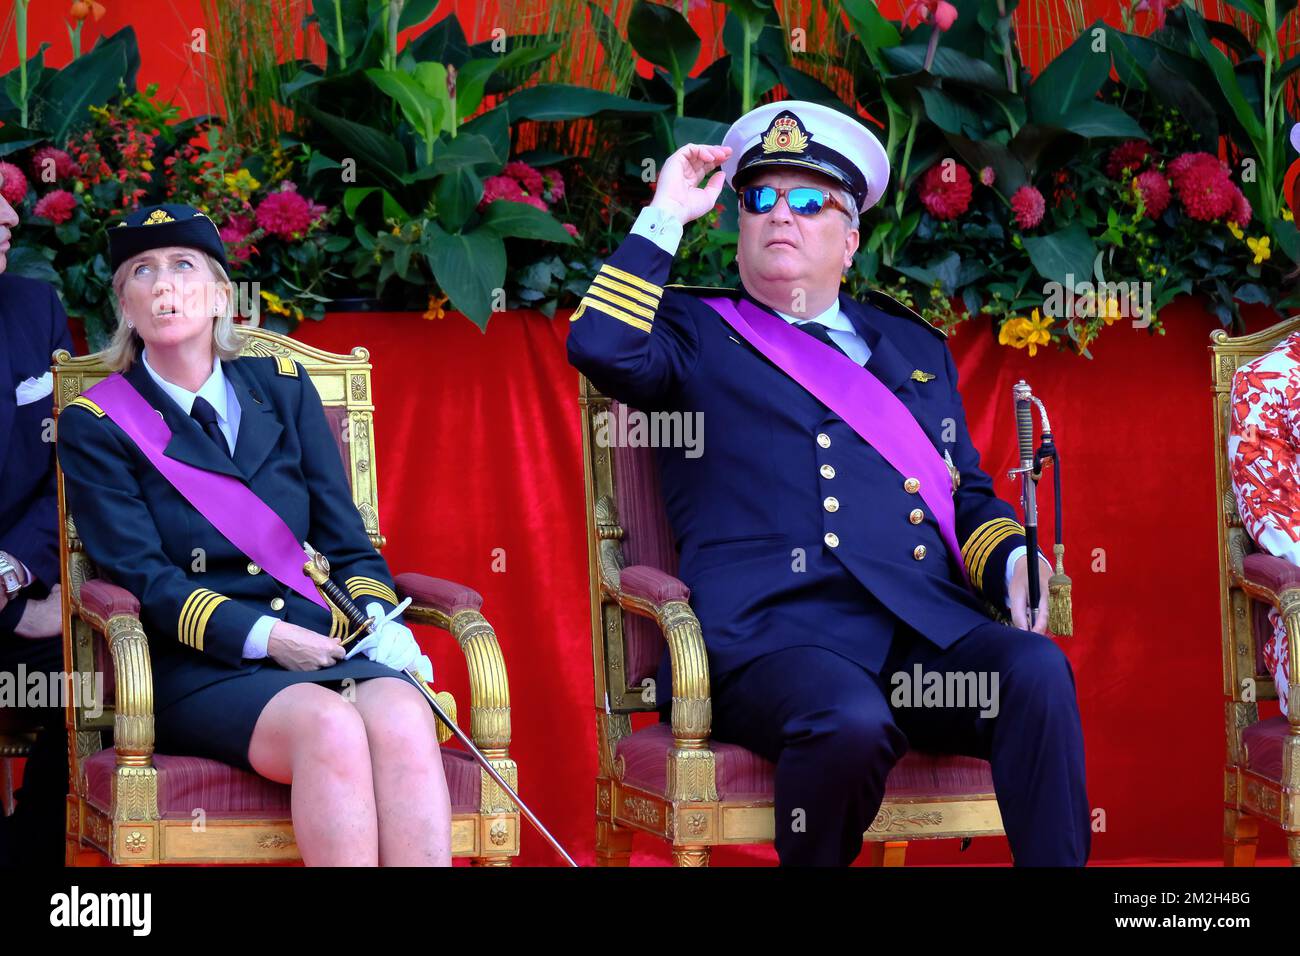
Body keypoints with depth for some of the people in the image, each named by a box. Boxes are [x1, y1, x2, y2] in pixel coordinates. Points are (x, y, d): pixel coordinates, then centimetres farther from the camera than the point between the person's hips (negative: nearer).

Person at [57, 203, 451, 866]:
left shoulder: (282, 389, 19)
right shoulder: (95, 426, 8)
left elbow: (345, 539, 16)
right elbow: (143, 577, -2)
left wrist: (380, 619, -5)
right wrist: (262, 637, -15)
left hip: (325, 649, 3)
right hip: (203, 672, -3)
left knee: (402, 720, -34)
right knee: (330, 726, -37)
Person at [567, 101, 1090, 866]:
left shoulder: (913, 346, 30)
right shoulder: (697, 334, 17)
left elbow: (969, 495, 28)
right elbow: (602, 349, -4)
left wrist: (1014, 559, 6)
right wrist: (667, 216, 2)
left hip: (925, 628, 4)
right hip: (775, 631, -4)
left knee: (1037, 671, -29)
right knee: (851, 723, -36)